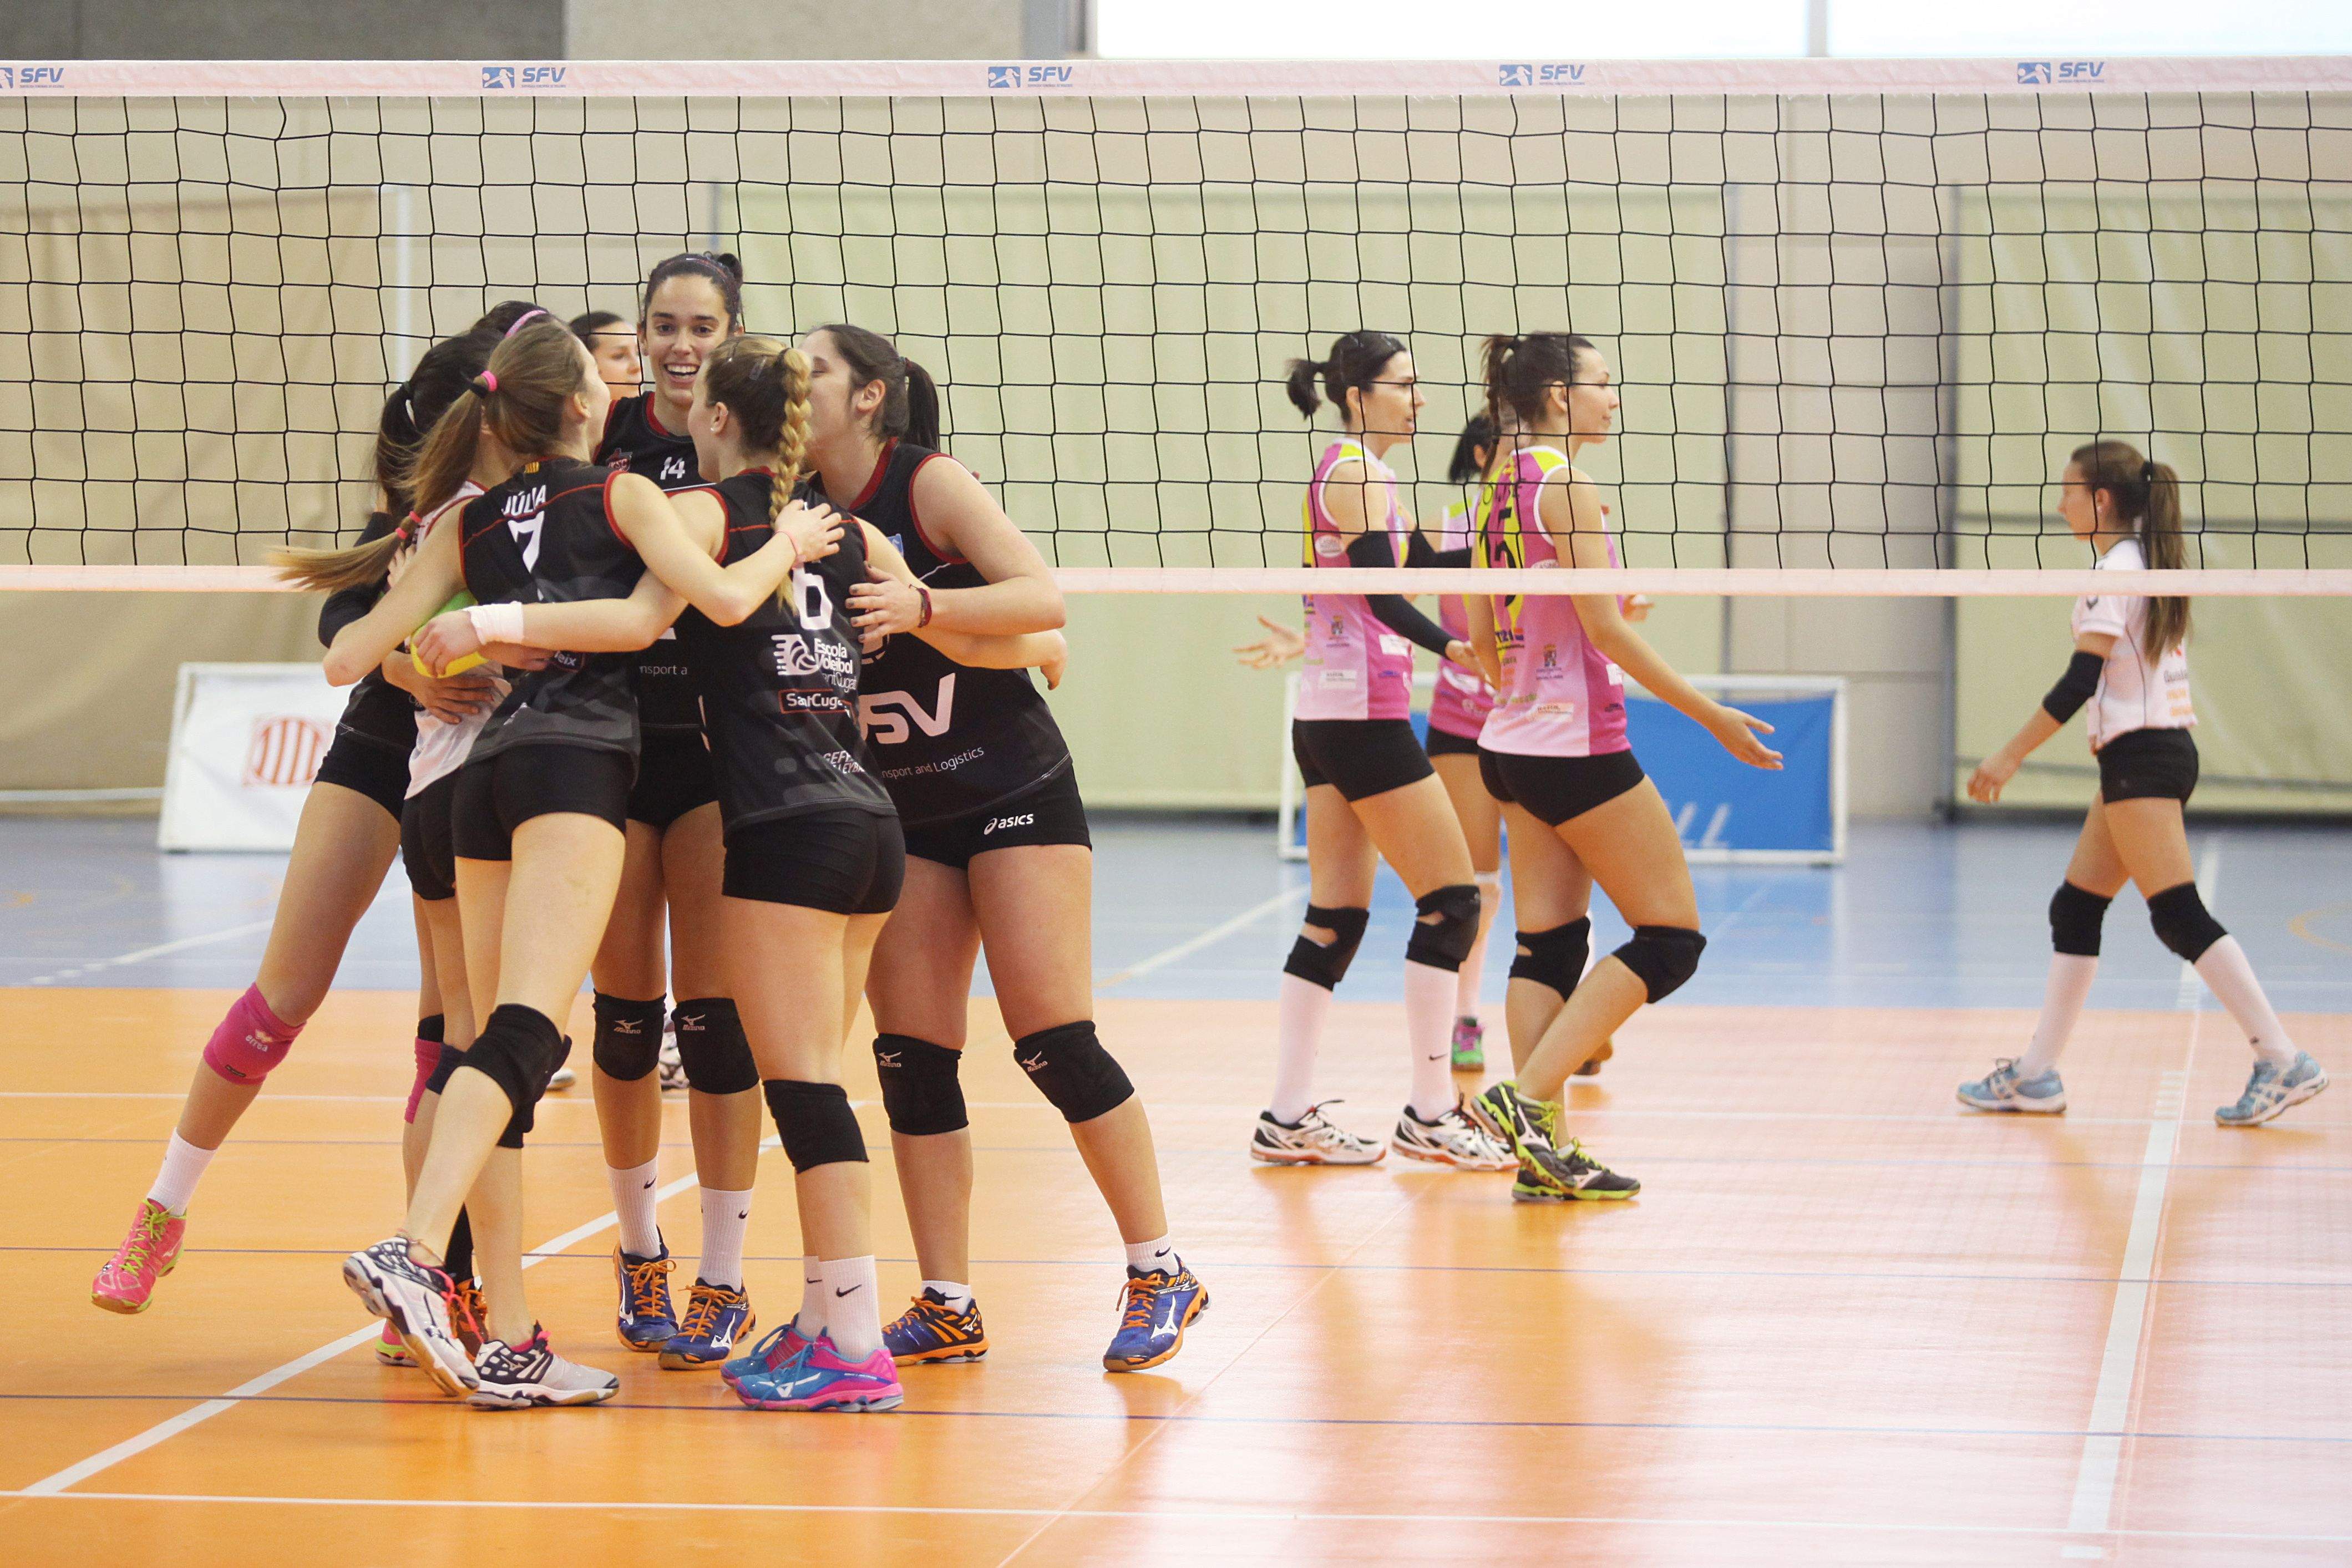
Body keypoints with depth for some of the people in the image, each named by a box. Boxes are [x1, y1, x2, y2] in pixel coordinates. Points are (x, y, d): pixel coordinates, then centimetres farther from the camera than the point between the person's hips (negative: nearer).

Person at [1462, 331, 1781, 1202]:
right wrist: (1711, 715, -13)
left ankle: (1542, 1148, 4)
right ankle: (1525, 1097, -11)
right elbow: (1604, 628, -18)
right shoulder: (1566, 487, -15)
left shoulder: (1500, 491, 11)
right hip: (1579, 747, -9)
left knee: (1549, 943, 9)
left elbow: (1481, 635, 14)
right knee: (1672, 936, -2)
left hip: (1515, 742, 9)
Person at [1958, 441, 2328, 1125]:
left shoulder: (2115, 571, -13)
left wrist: (2012, 755, -15)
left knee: (2180, 917, -12)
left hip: (2141, 758, -10)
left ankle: (2285, 1063, -14)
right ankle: (2036, 1076, 14)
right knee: (2074, 910, 11)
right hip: (2161, 751, 10)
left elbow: (2080, 681, -18)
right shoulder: (2149, 563, 15)